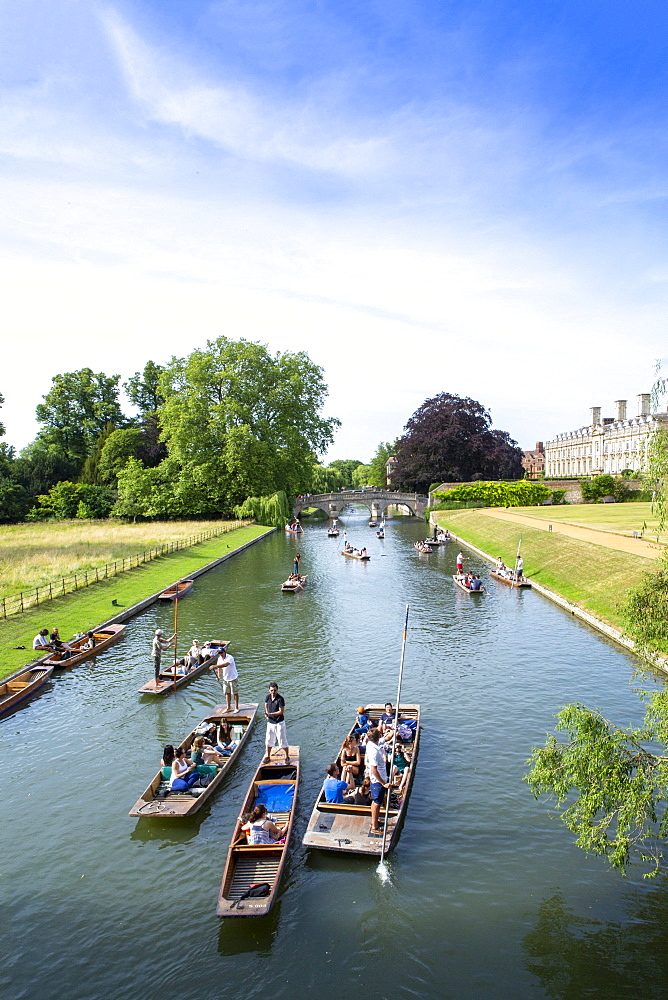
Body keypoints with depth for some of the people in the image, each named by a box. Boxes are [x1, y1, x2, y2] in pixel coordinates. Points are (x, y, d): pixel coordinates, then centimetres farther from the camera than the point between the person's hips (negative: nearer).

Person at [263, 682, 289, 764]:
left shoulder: (280, 699, -19)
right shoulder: (268, 697, -2)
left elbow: (281, 712, -20)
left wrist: (270, 714, -24)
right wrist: (266, 713, 3)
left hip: (279, 723, -5)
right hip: (270, 722, 5)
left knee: (282, 741, 1)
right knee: (269, 740, 14)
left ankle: (287, 756, 17)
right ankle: (268, 756, 31)